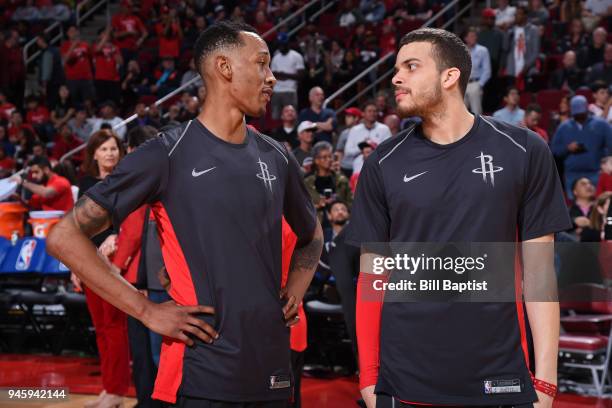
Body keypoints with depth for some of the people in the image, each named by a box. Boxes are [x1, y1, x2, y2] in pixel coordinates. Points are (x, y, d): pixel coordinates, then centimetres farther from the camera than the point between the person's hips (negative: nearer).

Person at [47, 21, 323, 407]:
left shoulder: (276, 157, 11)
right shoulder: (168, 154, -7)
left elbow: (311, 235, 30)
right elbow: (65, 237, -8)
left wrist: (295, 293, 11)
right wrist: (146, 310, -12)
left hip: (272, 372, 6)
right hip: (203, 377, -6)